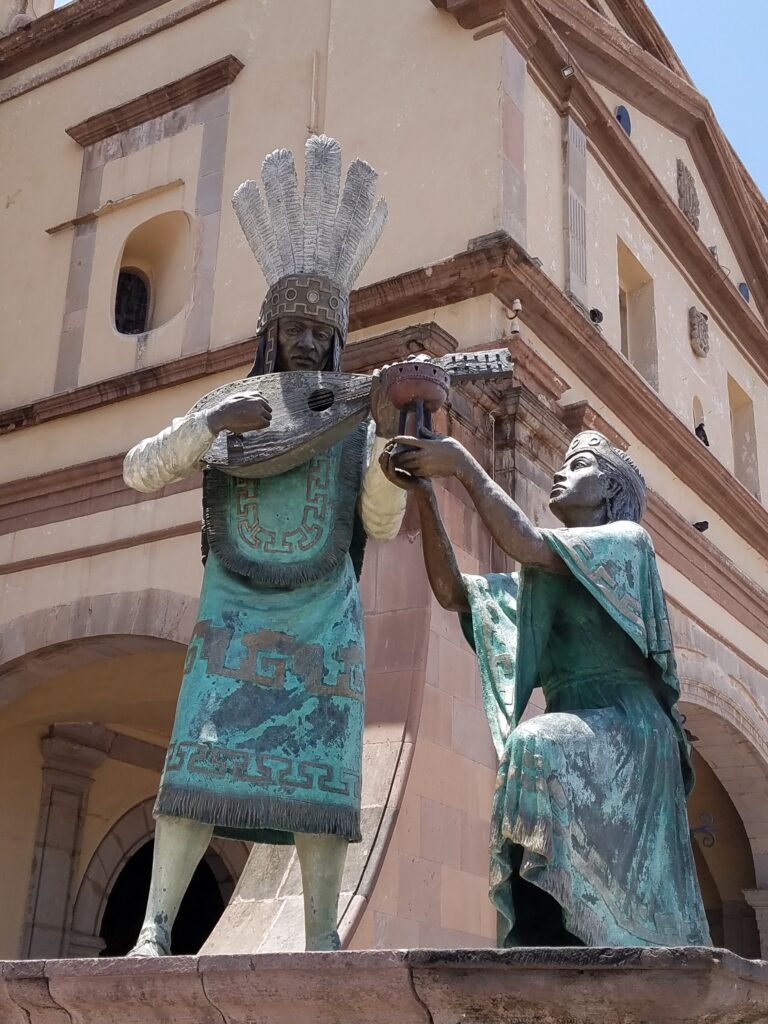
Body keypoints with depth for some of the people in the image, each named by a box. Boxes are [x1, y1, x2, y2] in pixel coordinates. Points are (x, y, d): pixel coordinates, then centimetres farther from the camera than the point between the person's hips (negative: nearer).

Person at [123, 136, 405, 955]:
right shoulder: (229, 409, 6)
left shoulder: (355, 417, 5)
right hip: (236, 606, 0)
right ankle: (154, 931, -12)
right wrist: (209, 423, -19)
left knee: (320, 766, -6)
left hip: (324, 614, 1)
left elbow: (382, 525, -3)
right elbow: (138, 472, -3)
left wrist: (390, 433, -17)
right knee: (203, 757, -12)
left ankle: (322, 941, -2)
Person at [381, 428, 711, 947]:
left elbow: (529, 545, -9)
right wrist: (425, 494, 10)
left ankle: (543, 944, -41)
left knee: (536, 749, -35)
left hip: (623, 728, -7)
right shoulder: (543, 581, 27)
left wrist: (464, 465, -5)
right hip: (576, 747, 7)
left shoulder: (628, 538, 7)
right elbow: (452, 590, 17)